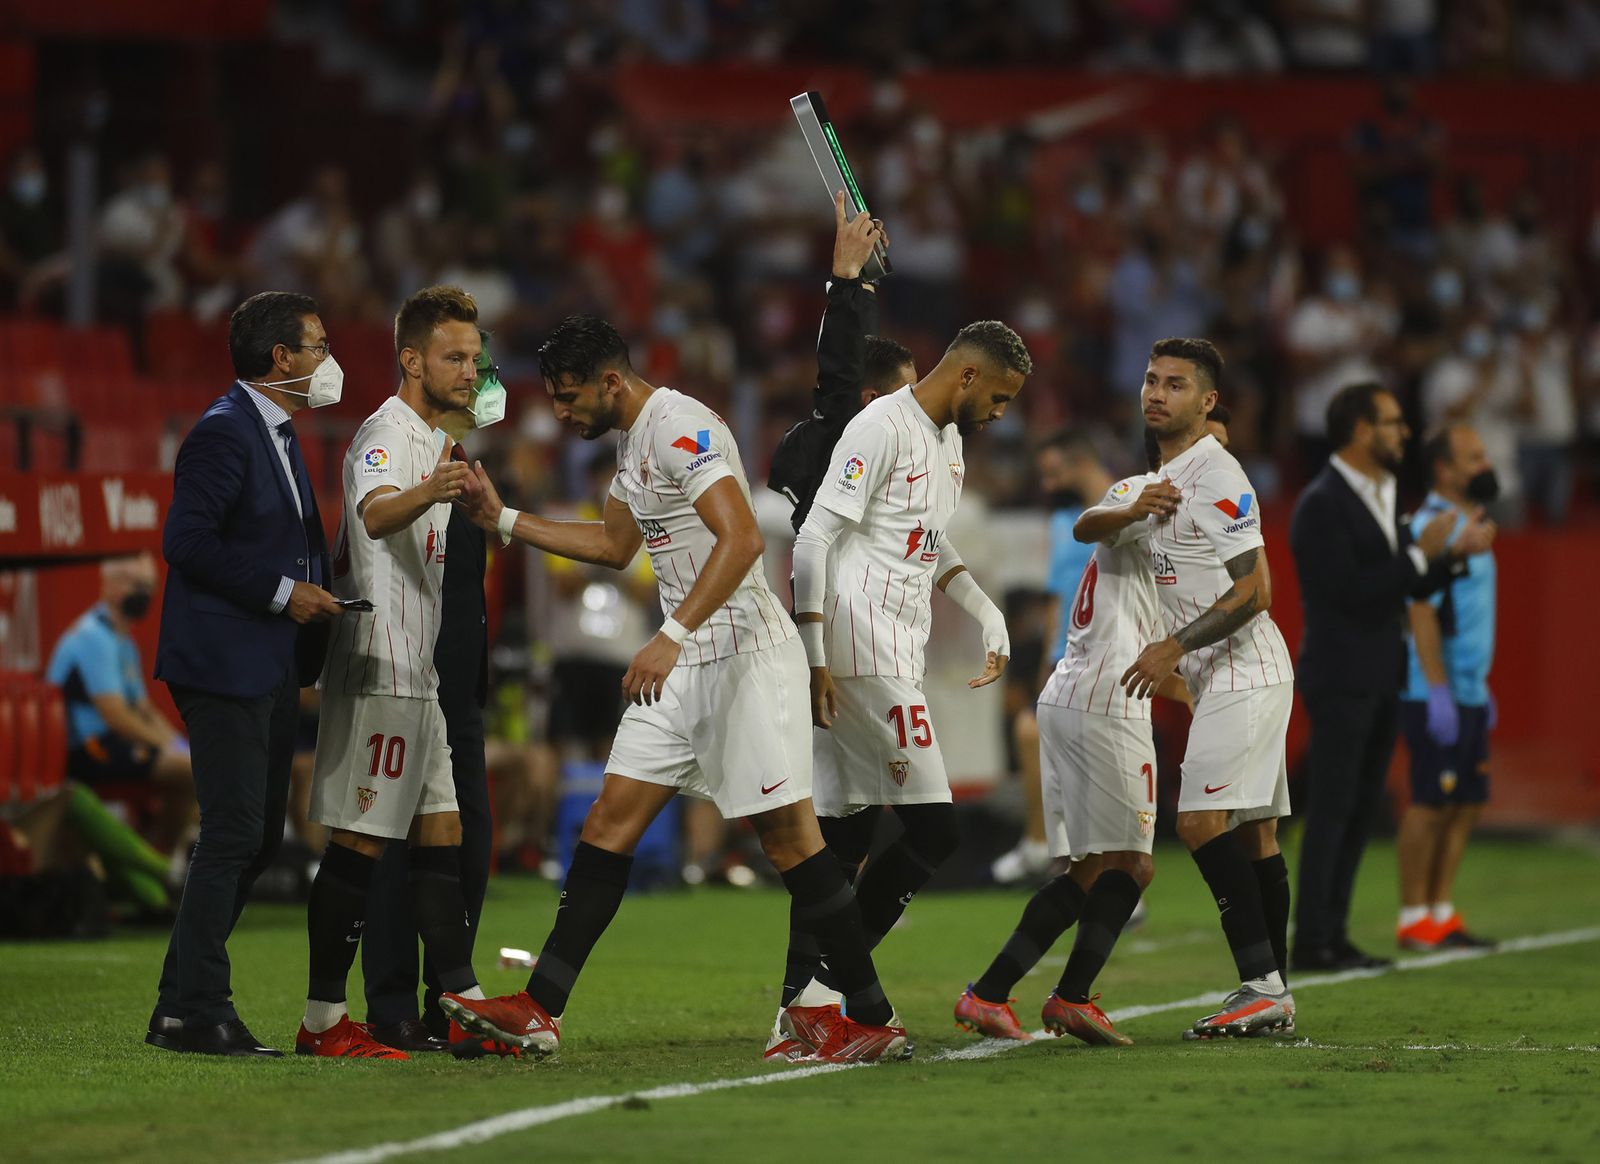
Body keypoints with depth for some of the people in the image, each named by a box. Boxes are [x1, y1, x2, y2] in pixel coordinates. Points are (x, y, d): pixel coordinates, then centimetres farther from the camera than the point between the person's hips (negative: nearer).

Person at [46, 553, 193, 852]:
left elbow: (144, 710, 22)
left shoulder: (123, 642, 19)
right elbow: (116, 716, -21)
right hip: (84, 751, -11)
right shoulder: (94, 637, -14)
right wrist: (167, 747, -12)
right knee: (187, 770, -21)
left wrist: (178, 745, 6)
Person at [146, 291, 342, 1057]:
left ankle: (185, 1007, 16)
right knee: (233, 835, -10)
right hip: (225, 666, -10)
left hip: (270, 670, 10)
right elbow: (186, 541, -21)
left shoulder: (277, 435, 18)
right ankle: (194, 1013, -6)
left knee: (258, 838, 10)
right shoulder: (225, 433, -13)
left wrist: (314, 600, 10)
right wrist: (281, 592, -18)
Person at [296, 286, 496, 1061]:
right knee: (361, 843, -9)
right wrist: (429, 492, -57)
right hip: (379, 670, -10)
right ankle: (322, 1020, -7)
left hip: (418, 675, 10)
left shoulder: (430, 441, 18)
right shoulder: (386, 434, -14)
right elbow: (374, 514, -38)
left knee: (441, 837, 9)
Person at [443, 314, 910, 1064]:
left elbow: (742, 539, -28)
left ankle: (874, 1022, 1)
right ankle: (538, 1012, 3)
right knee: (611, 820, 4)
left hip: (743, 655, -10)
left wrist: (672, 636, -31)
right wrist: (504, 520, 26)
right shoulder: (633, 443, 15)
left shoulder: (682, 428, -16)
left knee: (787, 835, -6)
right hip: (686, 665, 10)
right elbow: (615, 546, 31)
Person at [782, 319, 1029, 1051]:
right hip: (862, 655, -10)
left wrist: (988, 616, 19)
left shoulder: (949, 441, 19)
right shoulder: (882, 428, -12)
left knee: (844, 832, 8)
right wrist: (814, 655, -18)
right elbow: (814, 539, -15)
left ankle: (800, 1001, 9)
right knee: (931, 829, -12)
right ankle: (825, 987, -8)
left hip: (895, 655, 10)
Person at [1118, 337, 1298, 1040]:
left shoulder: (1217, 478, -14)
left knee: (1201, 820, -18)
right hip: (1221, 679, 10)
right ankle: (1273, 999, 9)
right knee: (1253, 832, 8)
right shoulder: (1166, 475, 17)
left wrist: (1174, 649, -20)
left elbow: (1254, 592, -18)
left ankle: (1261, 984, -20)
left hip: (1243, 675, -10)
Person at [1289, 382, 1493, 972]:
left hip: (1380, 680, 9)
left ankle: (1334, 936, 11)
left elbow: (1411, 584, 15)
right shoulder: (1322, 505, -14)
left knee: (1359, 813, 8)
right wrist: (1420, 554, -17)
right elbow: (1350, 590, -21)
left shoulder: (1383, 498, 14)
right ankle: (1312, 941, -7)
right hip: (1342, 678, -9)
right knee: (1331, 811, -8)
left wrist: (1454, 554, -2)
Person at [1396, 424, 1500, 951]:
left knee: (1466, 805, 9)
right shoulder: (1431, 527, -14)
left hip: (1468, 693, 9)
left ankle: (1441, 914, 14)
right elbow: (1422, 615, -19)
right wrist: (1439, 693, -22)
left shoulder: (1468, 526, 17)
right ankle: (1415, 920, -2)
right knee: (1431, 804, -6)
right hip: (1436, 693, -9)